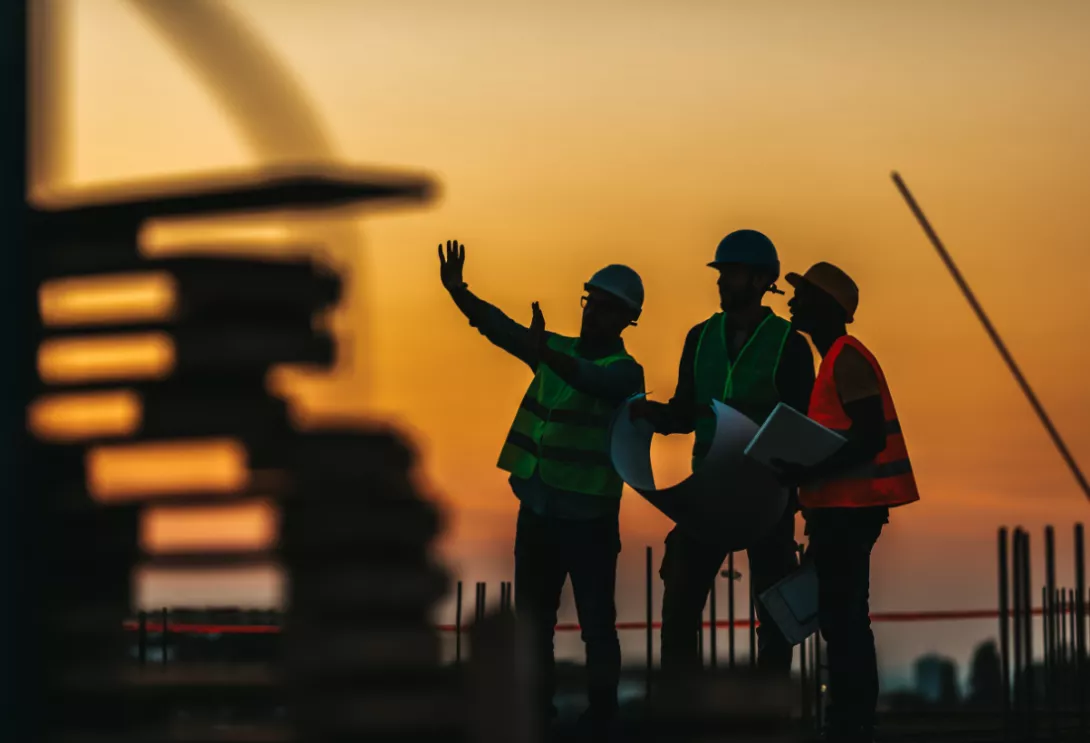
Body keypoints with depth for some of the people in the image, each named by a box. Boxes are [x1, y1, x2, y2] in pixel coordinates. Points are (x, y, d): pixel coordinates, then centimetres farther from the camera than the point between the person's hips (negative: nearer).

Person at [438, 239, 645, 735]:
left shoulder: (623, 371, -10)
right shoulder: (558, 350, 9)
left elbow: (591, 381, -32)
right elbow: (500, 328, 0)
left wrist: (544, 354, -51)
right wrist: (457, 291, -16)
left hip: (589, 516, -6)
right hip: (538, 509, 6)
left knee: (596, 622, 0)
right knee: (531, 619, 13)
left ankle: (600, 720, 6)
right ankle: (536, 711, 24)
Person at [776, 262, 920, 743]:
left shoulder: (847, 361, -13)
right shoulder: (835, 361, 19)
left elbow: (869, 440, -21)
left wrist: (806, 473, -24)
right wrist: (799, 469, 15)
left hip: (848, 510, -11)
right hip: (841, 510, 11)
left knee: (841, 620, -11)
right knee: (844, 620, 12)